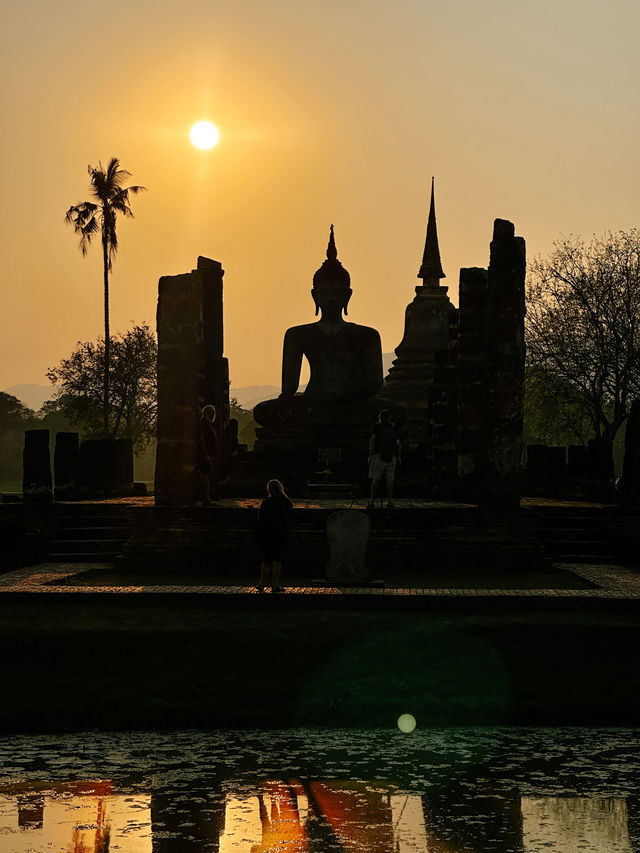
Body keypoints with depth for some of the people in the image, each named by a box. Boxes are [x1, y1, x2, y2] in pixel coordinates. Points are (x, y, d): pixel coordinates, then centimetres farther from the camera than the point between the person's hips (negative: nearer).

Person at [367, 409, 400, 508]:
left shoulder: (377, 427, 0)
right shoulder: (394, 428, 10)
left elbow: (372, 441, -5)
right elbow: (397, 443, 10)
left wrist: (370, 456, -3)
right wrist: (398, 456, 17)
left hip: (379, 456, -3)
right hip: (391, 457, 3)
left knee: (375, 479, -1)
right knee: (390, 479, 3)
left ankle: (372, 501, -3)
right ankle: (390, 502, 0)